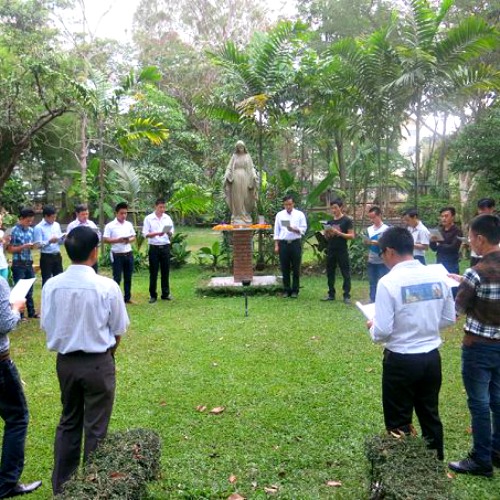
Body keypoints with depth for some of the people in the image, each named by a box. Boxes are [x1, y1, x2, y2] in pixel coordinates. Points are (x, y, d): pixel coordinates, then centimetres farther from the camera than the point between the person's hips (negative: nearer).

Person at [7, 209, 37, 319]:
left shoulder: (31, 230, 6)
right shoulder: (14, 231, -12)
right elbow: (10, 249, -11)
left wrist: (33, 246, -6)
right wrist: (23, 246, -22)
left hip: (29, 263, 6)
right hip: (18, 264, -6)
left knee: (29, 288, 13)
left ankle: (31, 312, 23)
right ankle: (19, 314, 12)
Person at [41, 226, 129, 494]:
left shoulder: (51, 286, -10)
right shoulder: (108, 287, -19)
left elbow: (47, 327, 0)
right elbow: (118, 331, -8)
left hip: (65, 361, 4)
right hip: (98, 363, -4)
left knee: (68, 422, 22)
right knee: (95, 427, 11)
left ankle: (61, 484, 35)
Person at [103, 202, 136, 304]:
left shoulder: (129, 224, 7)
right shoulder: (110, 225, -7)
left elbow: (134, 237, 13)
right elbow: (105, 240, -10)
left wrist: (129, 240, -10)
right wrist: (118, 240, -21)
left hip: (129, 254, 5)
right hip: (117, 255, -5)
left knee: (128, 277, 11)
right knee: (117, 278, -1)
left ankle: (127, 298, 22)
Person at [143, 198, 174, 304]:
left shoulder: (167, 218, 6)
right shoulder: (148, 218, -3)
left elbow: (171, 233, 8)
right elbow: (145, 234, -7)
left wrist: (169, 233, -16)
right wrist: (157, 233, -21)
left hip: (165, 247, 3)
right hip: (154, 247, -3)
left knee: (165, 271, 8)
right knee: (153, 272, 3)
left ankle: (165, 293, 18)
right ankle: (153, 295, 11)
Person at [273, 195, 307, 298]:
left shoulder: (300, 214, 3)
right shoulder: (279, 215, 8)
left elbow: (303, 229, -1)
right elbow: (276, 230, 7)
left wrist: (294, 229, -20)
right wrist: (276, 245, 2)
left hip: (295, 243, -1)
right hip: (283, 243, 1)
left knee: (296, 268, 3)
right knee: (285, 268, 6)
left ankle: (295, 290, 12)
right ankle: (286, 290, 15)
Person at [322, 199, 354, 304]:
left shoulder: (347, 220, -3)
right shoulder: (330, 221, 12)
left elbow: (351, 236, -8)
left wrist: (338, 233, -19)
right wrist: (327, 233, -5)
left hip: (342, 251, -5)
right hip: (330, 251, 5)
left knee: (346, 274, -1)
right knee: (330, 273, 9)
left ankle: (347, 295, 3)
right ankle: (331, 294, 18)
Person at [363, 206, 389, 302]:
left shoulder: (386, 229, -7)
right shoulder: (369, 229, 9)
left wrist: (377, 243, -20)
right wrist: (366, 243, -6)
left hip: (382, 262, -6)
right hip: (371, 261, 6)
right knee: (372, 284, 12)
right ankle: (372, 302, 19)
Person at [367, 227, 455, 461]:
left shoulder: (389, 282, -20)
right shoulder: (437, 277, -3)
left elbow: (383, 331, -20)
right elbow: (449, 318, 7)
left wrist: (372, 327, 1)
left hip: (401, 361, -6)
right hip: (432, 358, 6)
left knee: (398, 424, 12)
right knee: (430, 417, 23)